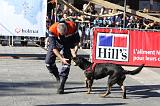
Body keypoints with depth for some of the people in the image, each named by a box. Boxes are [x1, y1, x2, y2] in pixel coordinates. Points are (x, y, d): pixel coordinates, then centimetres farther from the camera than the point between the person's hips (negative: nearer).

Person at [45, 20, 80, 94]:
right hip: (56, 43, 0)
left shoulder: (72, 27, -33)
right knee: (48, 62, -9)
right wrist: (61, 58, -40)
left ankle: (61, 86, -11)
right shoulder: (52, 30, -35)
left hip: (67, 43, 0)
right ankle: (58, 77, 17)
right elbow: (54, 47, -33)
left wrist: (73, 52, -22)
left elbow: (76, 40, -14)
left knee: (66, 64, -13)